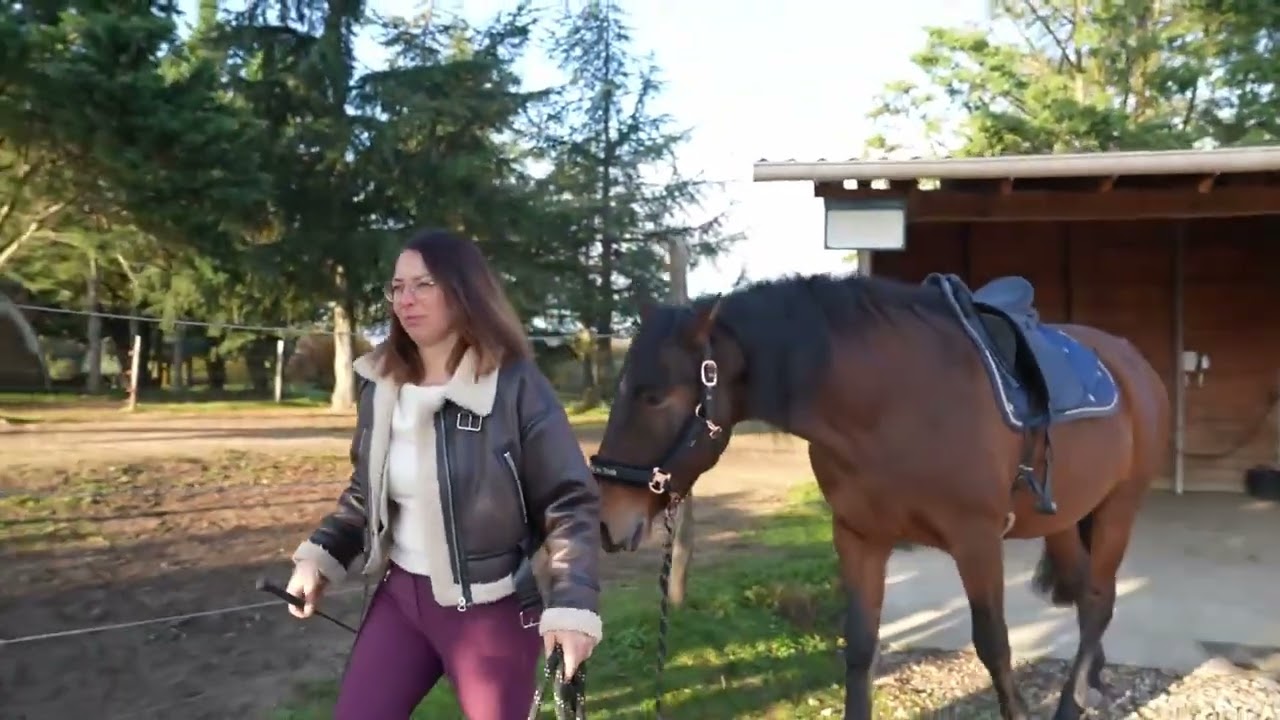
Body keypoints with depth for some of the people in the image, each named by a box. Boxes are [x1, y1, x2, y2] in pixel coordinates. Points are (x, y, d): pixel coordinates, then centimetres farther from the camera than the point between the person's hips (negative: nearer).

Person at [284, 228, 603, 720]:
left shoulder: (515, 386, -17)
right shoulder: (381, 385, 2)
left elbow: (570, 503, -17)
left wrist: (571, 604, -27)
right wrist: (321, 554, 1)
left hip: (492, 605, -5)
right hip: (400, 592, 6)